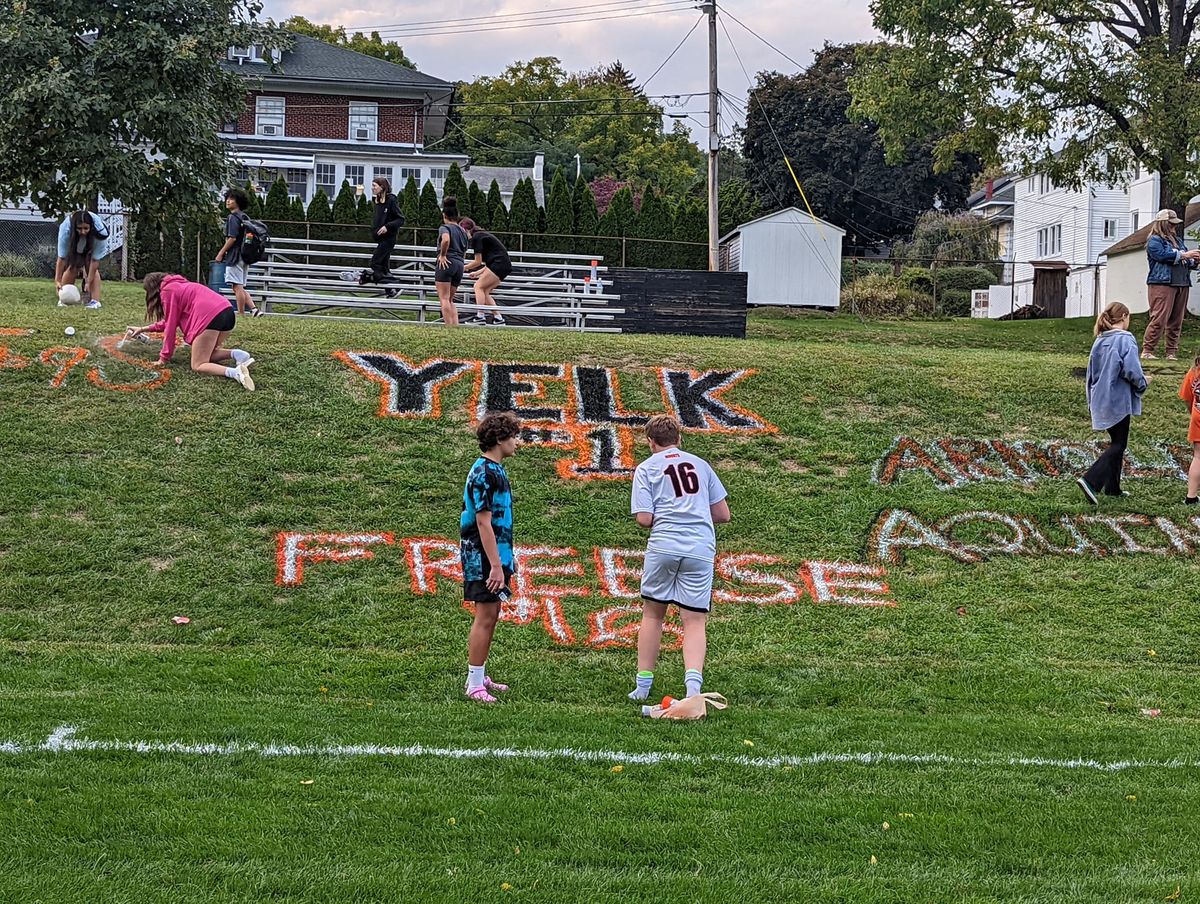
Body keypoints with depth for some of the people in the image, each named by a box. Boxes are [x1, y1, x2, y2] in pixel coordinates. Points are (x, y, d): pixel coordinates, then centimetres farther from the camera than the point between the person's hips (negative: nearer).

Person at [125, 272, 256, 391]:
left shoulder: (167, 291, 7)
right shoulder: (180, 286, 33)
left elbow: (170, 325, 5)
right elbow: (173, 320, 40)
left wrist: (164, 357, 13)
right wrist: (144, 329, 47)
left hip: (210, 317, -9)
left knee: (198, 365, 1)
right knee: (208, 354, 28)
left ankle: (235, 372, -25)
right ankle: (237, 355, 0)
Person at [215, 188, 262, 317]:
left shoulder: (233, 217, -12)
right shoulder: (244, 217, 16)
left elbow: (232, 238, -18)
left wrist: (221, 253, -11)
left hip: (234, 256, -10)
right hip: (243, 256, 10)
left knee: (237, 287, -6)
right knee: (240, 287, 13)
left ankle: (241, 314, -4)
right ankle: (253, 309, 1)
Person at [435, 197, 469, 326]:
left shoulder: (444, 228, -2)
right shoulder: (462, 231, 19)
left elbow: (446, 239, -25)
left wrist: (442, 255, -14)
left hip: (446, 263, -7)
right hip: (460, 265, 7)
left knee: (444, 299, -5)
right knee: (450, 300, 15)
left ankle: (449, 326, -13)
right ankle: (456, 326, 2)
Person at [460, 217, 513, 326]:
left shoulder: (476, 237, -8)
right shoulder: (481, 235, 22)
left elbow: (478, 261, -6)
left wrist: (464, 268, 6)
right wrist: (477, 273, 26)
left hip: (499, 263, -9)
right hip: (505, 265, 9)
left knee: (479, 286, -5)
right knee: (485, 291, 9)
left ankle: (480, 316, -12)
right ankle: (498, 318, 6)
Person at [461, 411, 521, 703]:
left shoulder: (494, 469, 13)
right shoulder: (484, 473, -17)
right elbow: (483, 522, -21)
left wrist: (506, 559, 22)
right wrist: (496, 565, -22)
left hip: (496, 555, 10)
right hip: (484, 558, -10)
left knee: (490, 616, 14)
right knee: (485, 617, -6)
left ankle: (479, 676, 23)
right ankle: (474, 685, -2)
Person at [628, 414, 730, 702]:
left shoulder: (646, 468, 7)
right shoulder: (700, 464, 17)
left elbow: (644, 519, -2)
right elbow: (723, 515, 17)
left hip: (663, 546, -2)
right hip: (702, 550, 2)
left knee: (652, 614, 14)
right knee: (694, 621, 1)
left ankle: (643, 685, 16)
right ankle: (693, 681, -20)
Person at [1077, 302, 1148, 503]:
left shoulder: (1099, 341, 9)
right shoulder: (1125, 340, -14)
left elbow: (1091, 372, 13)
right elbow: (1131, 369, -21)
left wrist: (1092, 399, 21)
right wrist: (1142, 383, -1)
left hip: (1101, 401, 8)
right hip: (1119, 401, -8)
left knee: (1117, 442, 18)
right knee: (1118, 446, -3)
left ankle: (1112, 487, 20)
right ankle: (1090, 481, -18)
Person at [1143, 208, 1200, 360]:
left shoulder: (1178, 240, 22)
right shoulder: (1155, 240, 0)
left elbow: (1186, 263, 24)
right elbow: (1162, 255, -17)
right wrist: (1184, 255, -15)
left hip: (1182, 284, 7)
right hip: (1162, 284, -7)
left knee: (1176, 321, 5)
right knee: (1159, 319, -14)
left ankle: (1172, 352, 8)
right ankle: (1147, 350, -10)